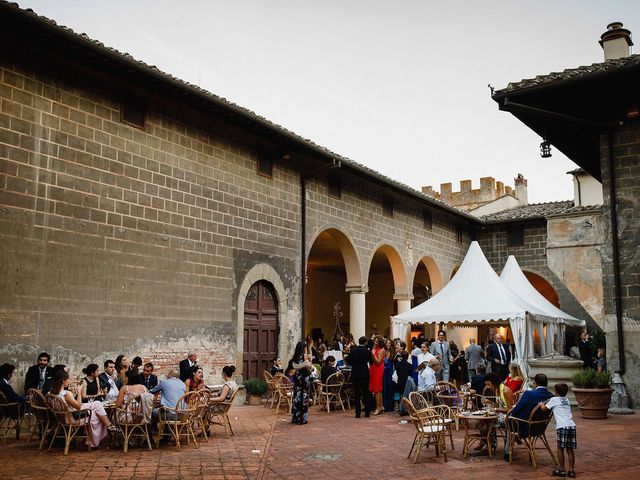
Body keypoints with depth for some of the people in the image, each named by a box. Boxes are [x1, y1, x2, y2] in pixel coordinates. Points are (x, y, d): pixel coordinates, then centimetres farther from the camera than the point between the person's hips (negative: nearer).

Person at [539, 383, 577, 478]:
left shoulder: (554, 400, 5)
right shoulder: (566, 400, 22)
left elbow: (544, 408, 14)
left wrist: (541, 404, 37)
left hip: (562, 426, -6)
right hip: (572, 425, 6)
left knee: (560, 448, 3)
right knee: (570, 449, 8)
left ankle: (561, 470, 7)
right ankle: (571, 470, 10)